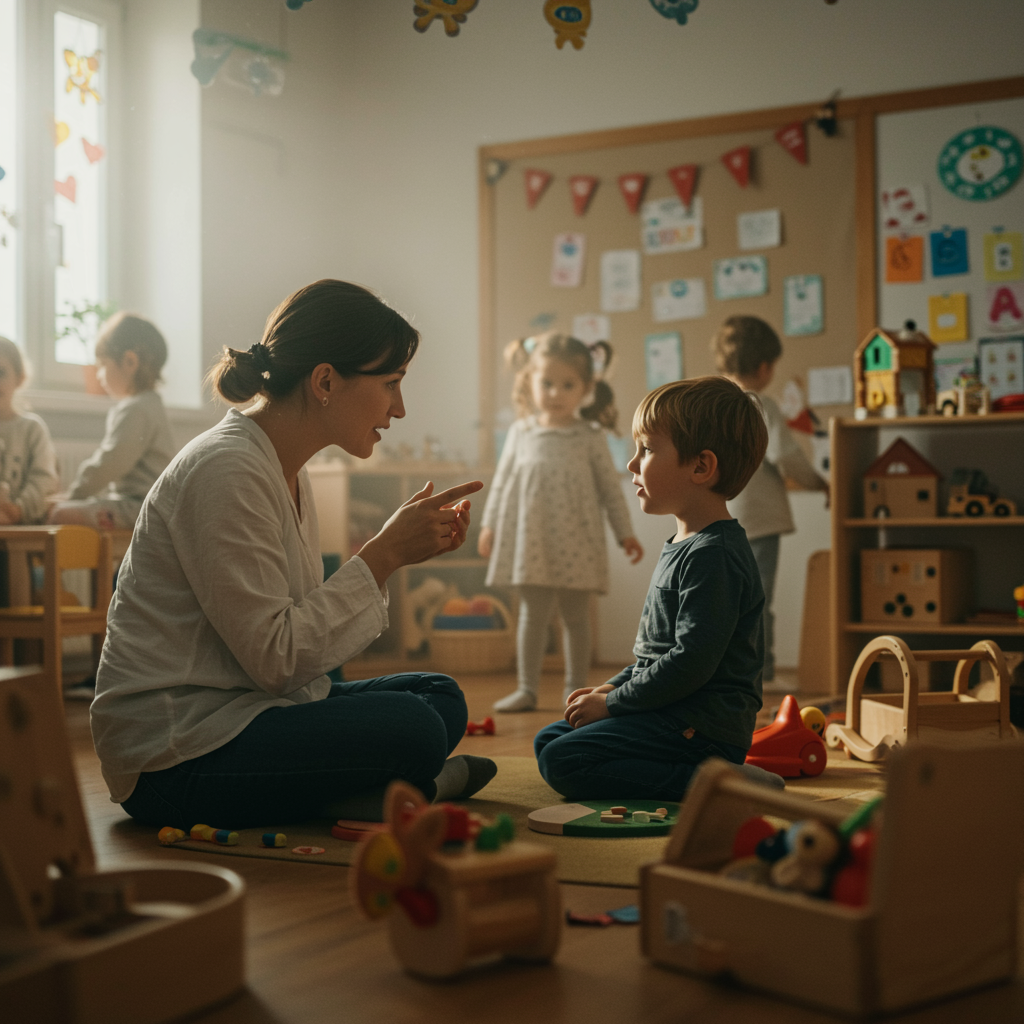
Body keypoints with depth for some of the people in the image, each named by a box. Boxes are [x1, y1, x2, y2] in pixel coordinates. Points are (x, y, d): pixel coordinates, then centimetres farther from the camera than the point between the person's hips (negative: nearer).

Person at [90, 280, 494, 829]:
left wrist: (397, 547, -2)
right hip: (172, 757, -10)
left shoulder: (285, 467, 11)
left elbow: (307, 617, 7)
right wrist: (383, 554, -17)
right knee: (410, 728, -23)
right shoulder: (226, 470, -19)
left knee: (441, 697, 1)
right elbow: (276, 656, -22)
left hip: (238, 707, 10)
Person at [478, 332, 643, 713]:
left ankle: (575, 688, 17)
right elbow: (502, 480, 11)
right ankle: (526, 688, 12)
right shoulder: (521, 433, 5)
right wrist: (489, 525, 10)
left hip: (576, 539, -1)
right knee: (532, 613, 4)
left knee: (576, 616, 6)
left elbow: (610, 486, 4)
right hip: (530, 538, 1)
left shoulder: (590, 437, 1)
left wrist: (625, 532, 4)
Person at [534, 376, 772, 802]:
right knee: (547, 739, 15)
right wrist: (612, 687, 11)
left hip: (703, 726, -11)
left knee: (563, 761, -19)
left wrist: (612, 704, -16)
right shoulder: (683, 547, 15)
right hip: (674, 713, 11)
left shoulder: (713, 557, -19)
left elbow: (691, 662, -24)